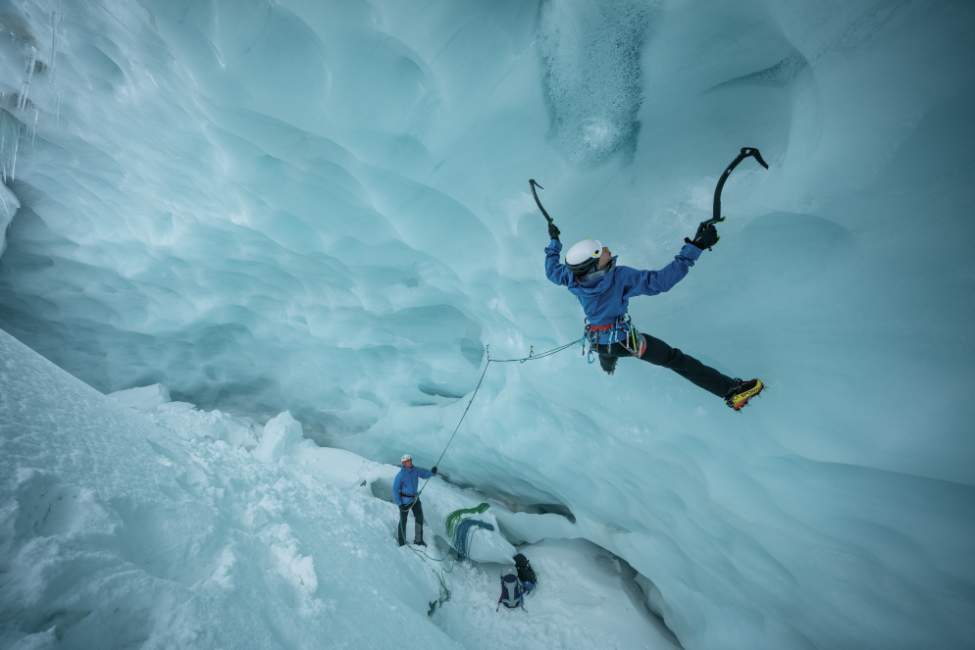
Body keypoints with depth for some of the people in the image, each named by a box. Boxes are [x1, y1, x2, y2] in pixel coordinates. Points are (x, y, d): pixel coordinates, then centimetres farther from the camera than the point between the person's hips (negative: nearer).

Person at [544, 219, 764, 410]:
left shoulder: (571, 277, -16)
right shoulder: (619, 276, -32)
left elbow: (551, 271, 6)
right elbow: (660, 281, -36)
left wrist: (554, 241, 20)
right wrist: (694, 247, -35)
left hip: (596, 342, 5)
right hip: (623, 340, -5)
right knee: (675, 359, 1)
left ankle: (608, 367, 73)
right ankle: (730, 389, 2)